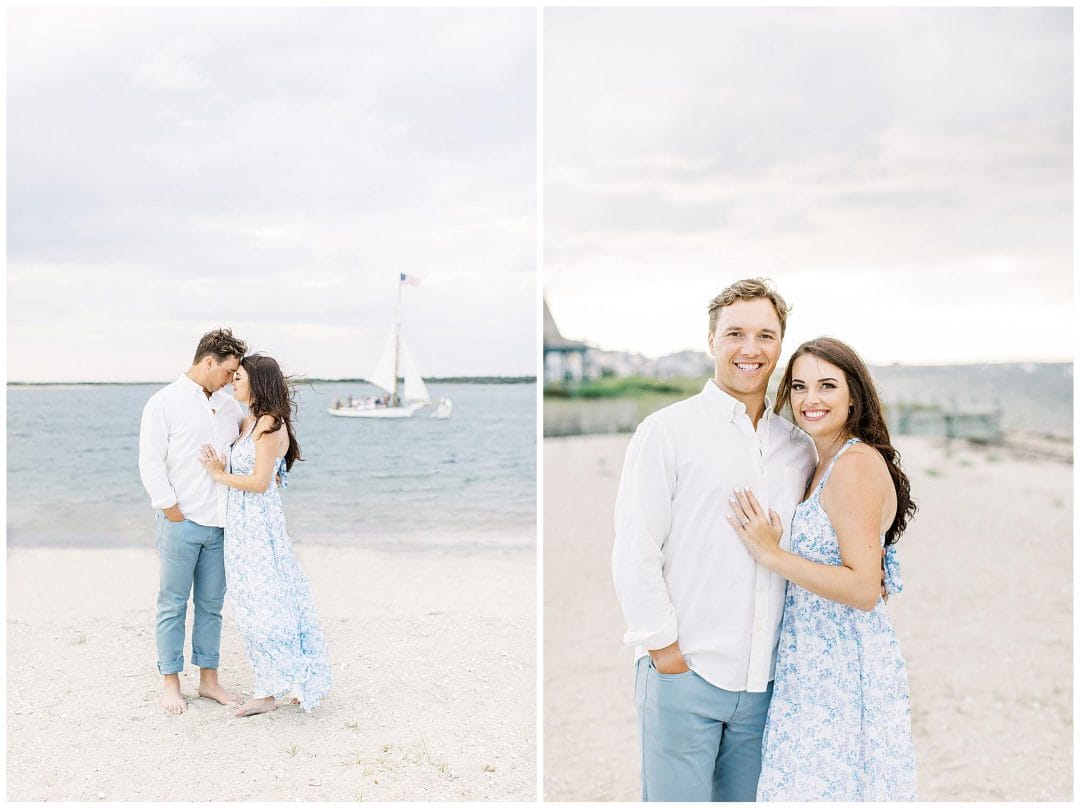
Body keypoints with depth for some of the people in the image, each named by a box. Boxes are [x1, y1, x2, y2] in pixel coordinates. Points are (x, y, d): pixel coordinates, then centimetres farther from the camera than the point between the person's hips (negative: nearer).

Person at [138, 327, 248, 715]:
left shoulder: (229, 405, 14)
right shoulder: (165, 402, -3)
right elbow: (150, 462, -7)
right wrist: (172, 509, -10)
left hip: (220, 523, 5)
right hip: (181, 522, -5)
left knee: (211, 604, 11)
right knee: (173, 604, 3)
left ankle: (209, 679, 20)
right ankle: (171, 684, 13)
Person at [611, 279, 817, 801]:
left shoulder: (799, 447, 11)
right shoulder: (668, 430, -4)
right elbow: (634, 551, -7)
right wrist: (664, 650, -10)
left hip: (766, 681, 5)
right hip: (683, 677, -4)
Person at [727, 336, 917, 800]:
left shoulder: (857, 464, -18)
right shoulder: (824, 463, 11)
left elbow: (863, 589, -23)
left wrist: (770, 553, -20)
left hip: (844, 665, -9)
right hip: (814, 661, 9)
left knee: (827, 785, 2)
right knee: (806, 782, 17)